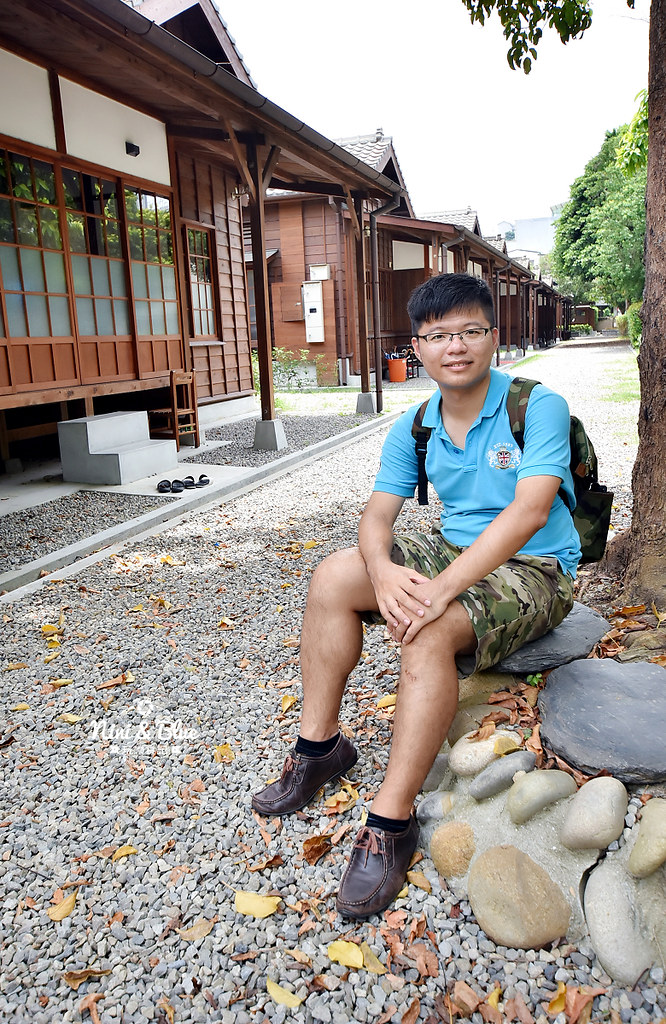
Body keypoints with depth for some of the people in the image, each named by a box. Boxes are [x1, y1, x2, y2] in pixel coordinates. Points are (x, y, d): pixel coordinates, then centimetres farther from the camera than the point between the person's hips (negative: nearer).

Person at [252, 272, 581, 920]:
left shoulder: (537, 406, -15)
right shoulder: (414, 428, 2)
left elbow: (530, 509, -28)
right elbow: (377, 513, -4)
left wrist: (444, 587, -38)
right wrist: (381, 570, -28)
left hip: (534, 569, -6)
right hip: (455, 550, 6)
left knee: (430, 632, -34)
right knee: (333, 578, -10)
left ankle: (391, 822, -21)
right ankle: (320, 745, 2)